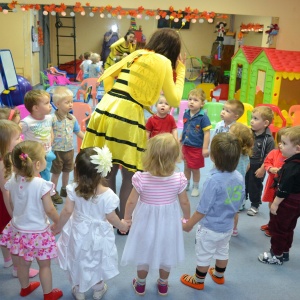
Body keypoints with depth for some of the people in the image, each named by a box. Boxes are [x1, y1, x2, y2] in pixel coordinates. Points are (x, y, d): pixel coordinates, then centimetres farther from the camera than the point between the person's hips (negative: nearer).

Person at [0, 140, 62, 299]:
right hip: (38, 232, -5)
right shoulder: (41, 184, -28)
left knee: (22, 263, 25)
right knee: (44, 265, 16)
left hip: (18, 229, 6)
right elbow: (49, 210, -19)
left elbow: (13, 204, 4)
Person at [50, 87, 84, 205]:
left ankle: (64, 189, 41)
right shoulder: (53, 119, -19)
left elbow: (78, 132, 9)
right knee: (56, 172, 10)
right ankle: (53, 193, 26)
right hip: (57, 150, -5)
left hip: (70, 150, 5)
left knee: (67, 171, 20)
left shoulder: (72, 118, -1)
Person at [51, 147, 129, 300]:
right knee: (97, 261, 25)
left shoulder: (73, 189, -23)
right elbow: (111, 218, -17)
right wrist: (122, 225, 4)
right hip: (97, 234, -1)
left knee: (78, 260, 24)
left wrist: (58, 226, 5)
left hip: (78, 231, 2)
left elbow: (67, 211, -13)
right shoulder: (107, 194, -29)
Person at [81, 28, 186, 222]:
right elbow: (174, 100, 5)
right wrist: (181, 70, 13)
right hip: (127, 117, -6)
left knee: (108, 170, 17)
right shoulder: (163, 62, 2)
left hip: (104, 111, 7)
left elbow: (107, 75, 24)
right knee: (129, 176, 9)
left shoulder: (135, 55, 20)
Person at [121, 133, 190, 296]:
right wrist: (187, 218, 11)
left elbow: (131, 202, -14)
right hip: (168, 223, 1)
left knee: (144, 254, 23)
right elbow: (184, 202, -9)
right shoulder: (179, 179, -23)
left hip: (146, 223, -1)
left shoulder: (141, 179, -27)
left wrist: (127, 217, 6)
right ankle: (163, 285, 46)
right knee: (166, 254, 25)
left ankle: (140, 284, 45)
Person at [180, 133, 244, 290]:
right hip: (227, 226, 6)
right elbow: (237, 203, 2)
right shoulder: (239, 177, -12)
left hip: (210, 228, -6)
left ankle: (198, 281, 37)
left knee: (204, 255, 16)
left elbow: (203, 209, -25)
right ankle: (219, 276, 51)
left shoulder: (214, 180, -33)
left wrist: (189, 224, -11)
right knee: (223, 252, 28)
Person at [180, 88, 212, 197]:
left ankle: (195, 187, 30)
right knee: (186, 167, 20)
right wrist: (180, 139, 15)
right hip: (186, 146, 5)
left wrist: (205, 148, -18)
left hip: (197, 148, -5)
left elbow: (207, 133, -18)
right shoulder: (186, 114, -2)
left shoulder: (203, 117, -20)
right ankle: (186, 185, 39)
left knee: (195, 169, 10)